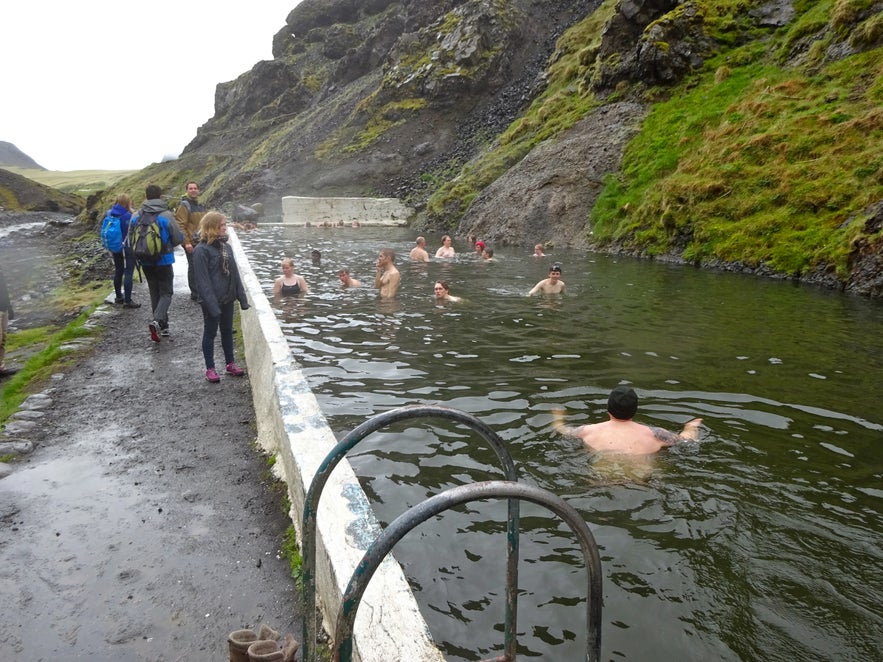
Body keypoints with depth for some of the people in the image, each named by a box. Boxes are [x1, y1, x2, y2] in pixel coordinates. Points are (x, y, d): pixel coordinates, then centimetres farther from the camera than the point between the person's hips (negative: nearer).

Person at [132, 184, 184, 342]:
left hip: (146, 262, 4)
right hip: (164, 261, -4)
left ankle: (163, 326, 20)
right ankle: (157, 321, -18)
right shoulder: (166, 215, -14)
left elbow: (131, 241, 4)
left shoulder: (136, 216, -1)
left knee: (155, 293, 16)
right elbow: (178, 238, -10)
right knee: (166, 293, 5)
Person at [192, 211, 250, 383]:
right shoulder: (201, 250, -16)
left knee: (227, 331, 17)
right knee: (210, 332, 7)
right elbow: (202, 280, -19)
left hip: (227, 298, 6)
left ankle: (230, 364, 30)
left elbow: (234, 273, 8)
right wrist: (212, 304, -22)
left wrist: (242, 297, 5)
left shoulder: (226, 247, 6)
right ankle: (210, 368, 17)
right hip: (211, 301, -6)